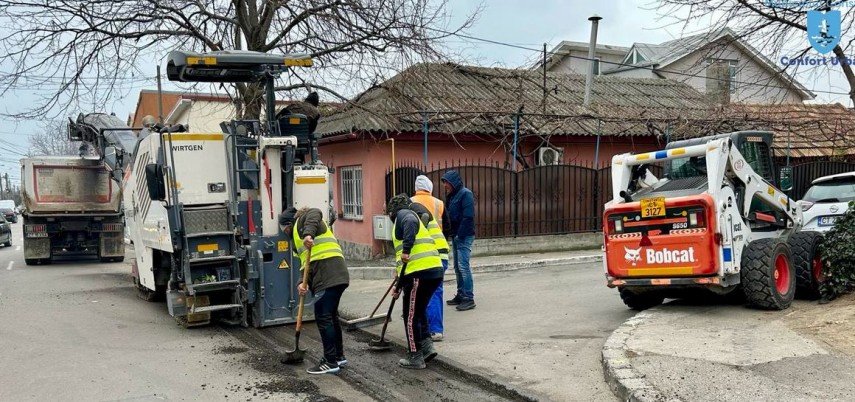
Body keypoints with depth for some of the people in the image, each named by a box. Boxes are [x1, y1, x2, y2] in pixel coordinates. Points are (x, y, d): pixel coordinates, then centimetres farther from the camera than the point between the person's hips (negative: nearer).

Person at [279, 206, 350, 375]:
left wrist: (308, 234, -37)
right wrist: (303, 282, -1)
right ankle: (339, 356, 28)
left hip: (329, 275, -10)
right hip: (330, 277, 10)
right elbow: (306, 262, 17)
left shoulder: (303, 219, 5)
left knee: (323, 318, -7)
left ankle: (330, 362, -2)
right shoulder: (298, 237, 30)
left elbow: (315, 214, -21)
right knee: (330, 316, 18)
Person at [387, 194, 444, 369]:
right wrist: (399, 286, 40)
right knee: (418, 311, 24)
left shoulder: (403, 214, 5)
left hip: (421, 273, -9)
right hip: (433, 271, 9)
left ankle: (415, 357, 11)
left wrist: (406, 249, -29)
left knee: (411, 316, 3)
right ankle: (427, 346, 17)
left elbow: (410, 223, -24)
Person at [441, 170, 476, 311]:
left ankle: (469, 298, -7)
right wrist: (446, 234, 9)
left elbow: (468, 217, -19)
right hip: (455, 236, 9)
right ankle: (461, 295, 21)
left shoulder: (465, 194, -12)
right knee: (458, 267, 13)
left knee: (463, 266, -10)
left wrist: (460, 235, -18)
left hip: (464, 236, -9)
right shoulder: (451, 196, 15)